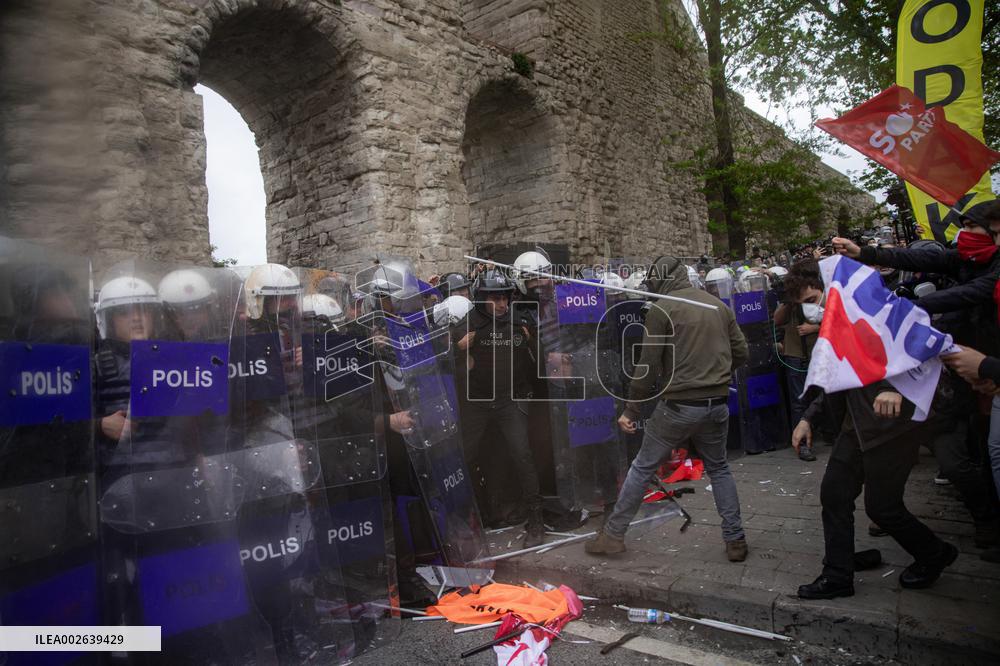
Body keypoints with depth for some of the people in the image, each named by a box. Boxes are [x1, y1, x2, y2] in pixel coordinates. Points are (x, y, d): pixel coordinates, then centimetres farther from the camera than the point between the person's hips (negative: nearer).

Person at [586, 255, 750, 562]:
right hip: (717, 404, 5)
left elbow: (648, 365, -11)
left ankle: (613, 534, 16)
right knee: (718, 469, 22)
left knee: (642, 468, 8)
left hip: (678, 405, -5)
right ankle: (735, 540, 21)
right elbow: (741, 353, 11)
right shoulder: (719, 306, 9)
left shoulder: (662, 309, -8)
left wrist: (631, 410, -5)